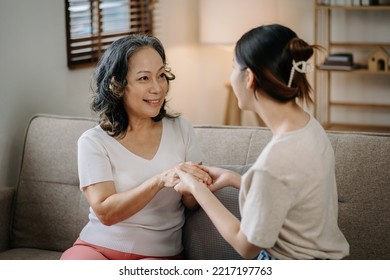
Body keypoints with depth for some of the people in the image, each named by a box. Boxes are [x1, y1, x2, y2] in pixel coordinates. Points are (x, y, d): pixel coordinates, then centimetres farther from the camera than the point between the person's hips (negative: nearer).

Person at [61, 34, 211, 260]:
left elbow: (193, 204, 6)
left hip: (159, 255, 1)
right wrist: (160, 180, -27)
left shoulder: (180, 128, 5)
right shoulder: (94, 142, -4)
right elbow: (105, 212, -14)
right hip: (98, 249, -1)